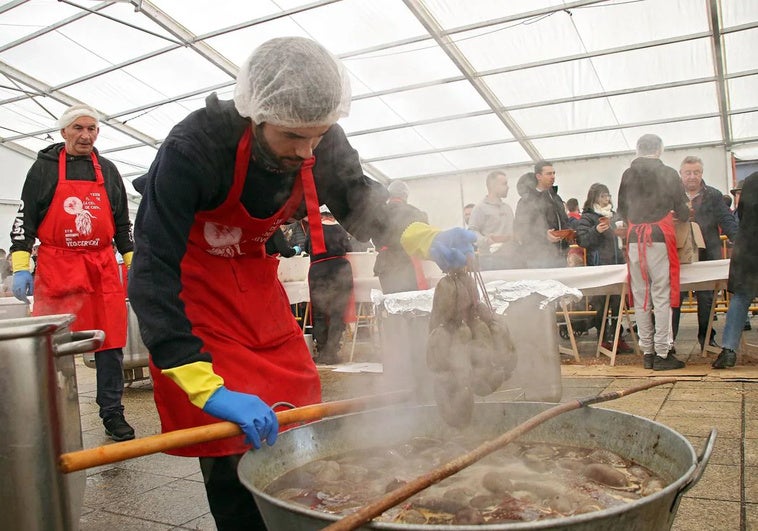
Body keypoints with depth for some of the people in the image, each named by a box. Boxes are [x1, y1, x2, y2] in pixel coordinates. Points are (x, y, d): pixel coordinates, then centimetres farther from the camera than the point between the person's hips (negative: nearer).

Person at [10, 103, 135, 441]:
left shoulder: (108, 171, 14)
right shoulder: (44, 167, 6)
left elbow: (122, 223, 17)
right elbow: (25, 219, 3)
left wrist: (133, 264, 11)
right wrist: (20, 267, -5)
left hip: (102, 268, 3)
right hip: (56, 268, -2)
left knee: (110, 342, 2)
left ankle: (112, 413, 13)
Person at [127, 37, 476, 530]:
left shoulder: (324, 143, -18)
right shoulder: (193, 147, -33)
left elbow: (365, 208, -2)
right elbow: (153, 272, -34)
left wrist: (426, 238, -24)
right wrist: (209, 388, -41)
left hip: (255, 275, 5)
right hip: (189, 281, -5)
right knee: (234, 455, -7)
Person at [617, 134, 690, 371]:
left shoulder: (627, 175, 9)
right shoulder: (668, 174, 1)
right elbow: (682, 211, 3)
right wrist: (678, 214, 25)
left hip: (634, 240, 3)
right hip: (659, 238, -3)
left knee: (640, 297, 7)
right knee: (662, 297, -1)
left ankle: (647, 352, 12)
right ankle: (662, 354, 0)